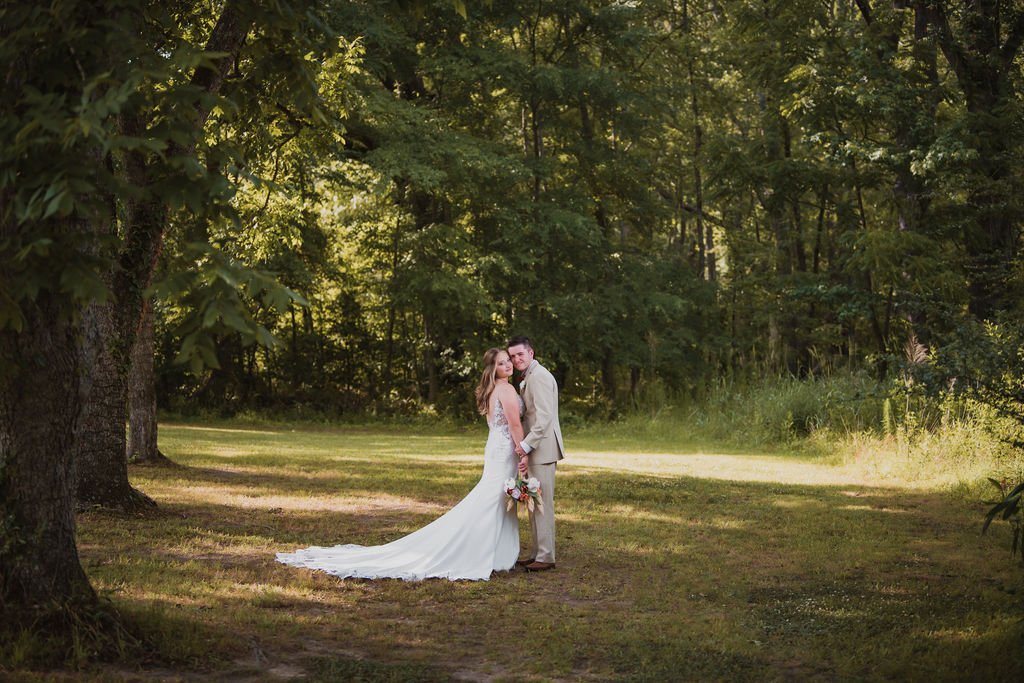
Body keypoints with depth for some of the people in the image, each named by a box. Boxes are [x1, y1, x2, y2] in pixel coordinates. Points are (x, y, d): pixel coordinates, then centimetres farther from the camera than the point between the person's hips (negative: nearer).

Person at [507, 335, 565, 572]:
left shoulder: (539, 376, -15)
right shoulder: (527, 378, 18)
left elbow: (545, 417, -22)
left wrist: (526, 445, -21)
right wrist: (526, 450, 16)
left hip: (542, 449, -10)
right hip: (533, 450, 10)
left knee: (542, 502, -7)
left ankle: (546, 557, -3)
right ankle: (536, 553, 20)